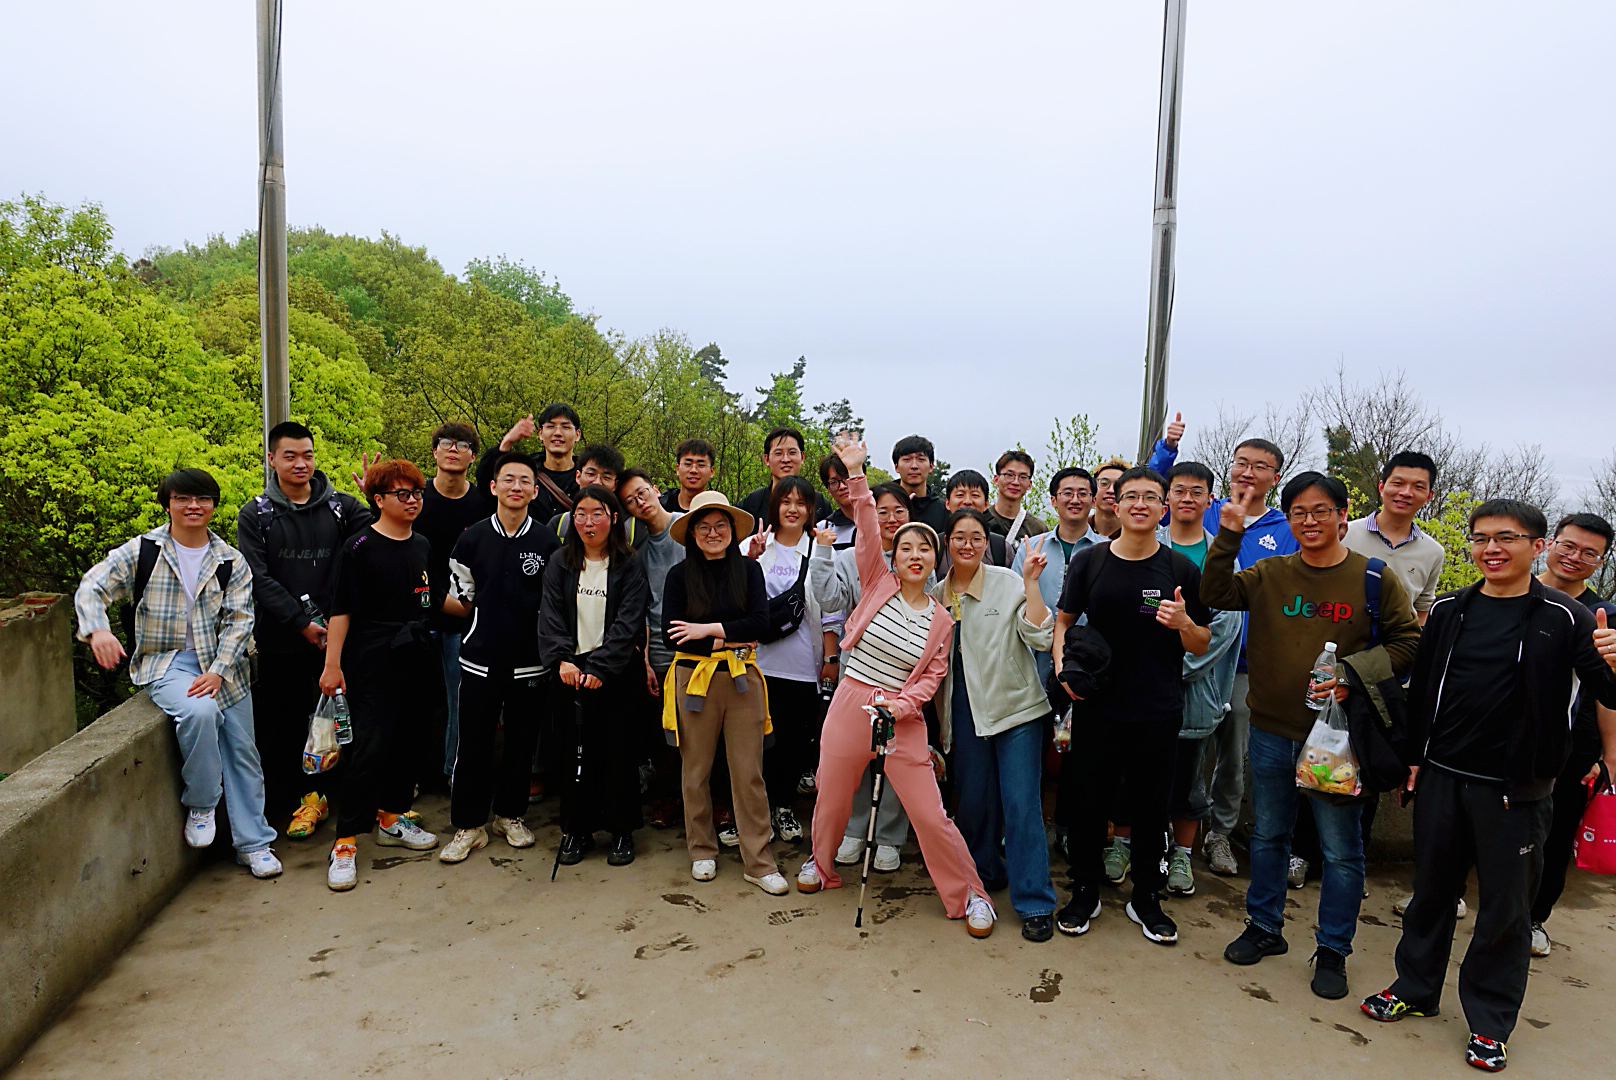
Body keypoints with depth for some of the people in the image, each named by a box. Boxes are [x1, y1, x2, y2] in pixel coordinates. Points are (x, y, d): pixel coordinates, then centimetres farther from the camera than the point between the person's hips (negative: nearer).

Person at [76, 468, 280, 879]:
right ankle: (200, 806, -9)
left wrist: (218, 672, -14)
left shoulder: (232, 561, 5)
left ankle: (253, 843, 15)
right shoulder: (142, 551, 2)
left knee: (242, 752, 2)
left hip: (223, 664, 3)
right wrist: (97, 629, -25)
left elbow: (239, 621, -1)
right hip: (167, 661, -3)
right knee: (199, 711, -33)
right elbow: (92, 588, -3)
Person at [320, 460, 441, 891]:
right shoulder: (360, 547, -7)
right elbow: (342, 609, -9)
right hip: (372, 665, -6)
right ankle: (346, 843, -1)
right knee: (369, 748, -9)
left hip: (414, 661, 6)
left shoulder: (423, 547, 12)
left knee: (404, 741, 13)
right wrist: (332, 664, -12)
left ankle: (391, 818, 29)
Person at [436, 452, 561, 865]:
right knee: (473, 743, 3)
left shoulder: (548, 544, 1)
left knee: (522, 741, 10)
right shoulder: (472, 539, 3)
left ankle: (511, 814, 28)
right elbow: (462, 602, 9)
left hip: (530, 660, 0)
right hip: (481, 657, 0)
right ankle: (469, 825, 17)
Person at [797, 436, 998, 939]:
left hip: (903, 719, 0)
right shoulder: (878, 583, -1)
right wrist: (855, 473, -19)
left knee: (931, 815, 0)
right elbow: (867, 530, -11)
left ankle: (969, 892, 19)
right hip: (849, 705, 0)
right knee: (832, 799, 13)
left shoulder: (941, 621, 3)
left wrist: (900, 704, -15)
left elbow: (932, 676, 2)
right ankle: (822, 863, 43)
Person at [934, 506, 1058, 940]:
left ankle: (1035, 903, 5)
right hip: (965, 711, 4)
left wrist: (1030, 582, -21)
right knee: (973, 800, 11)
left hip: (1015, 706, -4)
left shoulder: (1009, 583, -5)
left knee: (1021, 803, -5)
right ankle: (986, 875, 33)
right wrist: (941, 720, 15)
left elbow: (1041, 637, -15)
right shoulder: (937, 595, 7)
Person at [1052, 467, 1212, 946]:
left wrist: (1184, 623, -17)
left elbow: (1202, 644, 5)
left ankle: (1146, 898, 29)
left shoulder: (1182, 570, 0)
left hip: (1158, 712, 0)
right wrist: (1063, 665, -7)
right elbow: (1063, 620, 10)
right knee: (1088, 800, 9)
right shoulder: (1089, 561, 1)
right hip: (1095, 705, 0)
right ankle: (1085, 892, 27)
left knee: (1151, 806, 11)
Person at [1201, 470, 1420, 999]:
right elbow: (1216, 594, -6)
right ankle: (1264, 928, 34)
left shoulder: (1374, 578, -4)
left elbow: (1407, 643, -2)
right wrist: (1229, 535, -14)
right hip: (1273, 731, 3)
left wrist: (1353, 673, -16)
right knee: (1268, 836, 16)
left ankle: (1333, 951, 25)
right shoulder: (1270, 573, 3)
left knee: (1341, 849, 7)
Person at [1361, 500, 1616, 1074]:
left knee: (1506, 904, 9)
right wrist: (1413, 759, 8)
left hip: (1515, 789, -3)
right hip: (1442, 777, 3)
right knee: (1431, 887, 15)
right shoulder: (1449, 610, 4)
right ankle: (1416, 989, 33)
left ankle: (1490, 1021, 25)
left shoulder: (1562, 617, -6)